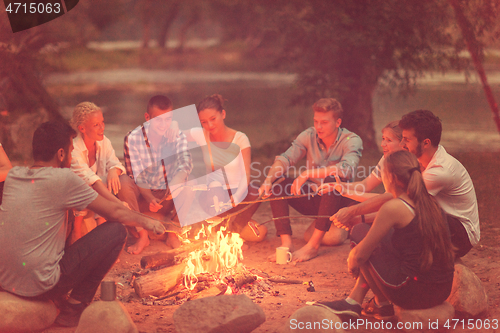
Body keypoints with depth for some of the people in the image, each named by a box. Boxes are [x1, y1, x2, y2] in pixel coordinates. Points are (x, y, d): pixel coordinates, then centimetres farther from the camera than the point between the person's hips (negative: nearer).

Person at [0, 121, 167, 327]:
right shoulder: (63, 178, -12)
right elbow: (115, 213, -3)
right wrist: (146, 222, 17)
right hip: (39, 285, -7)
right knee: (116, 231, 0)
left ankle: (56, 297, 19)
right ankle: (74, 308, 7)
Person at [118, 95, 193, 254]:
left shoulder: (178, 136, -6)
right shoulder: (133, 138, -10)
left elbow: (185, 164, -25)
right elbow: (136, 176, -16)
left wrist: (175, 184, -47)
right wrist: (149, 198, -35)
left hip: (169, 199, 0)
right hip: (143, 196, 0)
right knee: (124, 183, -30)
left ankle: (173, 234, -11)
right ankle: (142, 235, -19)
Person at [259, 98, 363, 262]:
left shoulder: (352, 140, -15)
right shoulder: (309, 136, -2)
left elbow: (347, 169, -35)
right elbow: (285, 158, -12)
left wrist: (308, 174, -38)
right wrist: (268, 180, -32)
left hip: (339, 201, -4)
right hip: (313, 200, 5)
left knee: (332, 180, -36)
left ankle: (313, 245, -34)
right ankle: (286, 243, -25)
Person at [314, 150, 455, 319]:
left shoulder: (393, 208, -14)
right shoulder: (430, 202, 8)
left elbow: (360, 255, -7)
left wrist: (351, 263, 17)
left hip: (414, 292, -8)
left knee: (360, 232, 7)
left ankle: (383, 304, 18)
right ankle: (354, 300, 24)